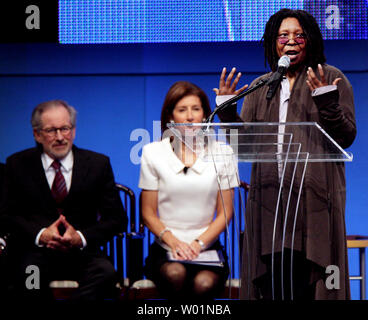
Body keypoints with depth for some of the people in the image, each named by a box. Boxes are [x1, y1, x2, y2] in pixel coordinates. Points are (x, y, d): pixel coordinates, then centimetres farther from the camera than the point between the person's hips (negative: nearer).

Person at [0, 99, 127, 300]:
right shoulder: (18, 165, 9)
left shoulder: (98, 164, 9)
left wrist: (81, 237, -13)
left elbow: (117, 218, 6)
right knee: (29, 275, -37)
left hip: (81, 252, 2)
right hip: (35, 252, -1)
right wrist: (40, 235, -16)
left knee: (106, 273, -32)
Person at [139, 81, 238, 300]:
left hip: (207, 248, 0)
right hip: (166, 250, 0)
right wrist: (174, 242, -12)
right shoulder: (153, 153, 6)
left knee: (204, 284, -32)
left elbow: (225, 212, 8)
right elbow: (148, 213, 6)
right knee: (175, 275, -34)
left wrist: (198, 244, -8)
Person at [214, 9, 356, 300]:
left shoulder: (332, 79, 5)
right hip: (270, 197, 4)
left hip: (314, 197, -3)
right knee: (272, 283, 0)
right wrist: (227, 111, -3)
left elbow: (346, 137, -2)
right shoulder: (260, 88, 17)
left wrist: (327, 103, -16)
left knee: (309, 283, -8)